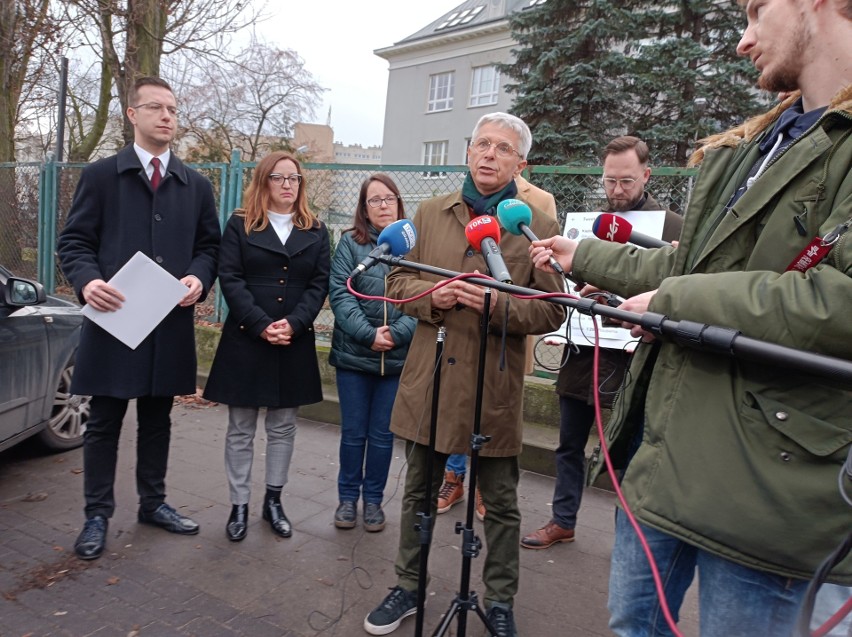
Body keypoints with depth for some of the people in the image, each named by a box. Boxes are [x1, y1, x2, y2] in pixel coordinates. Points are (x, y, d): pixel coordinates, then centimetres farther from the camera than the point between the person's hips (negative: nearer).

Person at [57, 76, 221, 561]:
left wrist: (199, 277, -11)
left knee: (158, 418, 14)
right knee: (105, 421, 7)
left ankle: (153, 503, 30)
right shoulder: (100, 176, 4)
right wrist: (87, 281, -19)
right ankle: (98, 515, 22)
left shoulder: (197, 186, 12)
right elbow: (74, 241, 1)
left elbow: (209, 246, 10)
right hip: (114, 318, -2)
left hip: (172, 322, 3)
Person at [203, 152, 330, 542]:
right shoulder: (240, 225, 4)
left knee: (283, 425, 11)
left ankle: (273, 500, 25)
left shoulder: (315, 231, 9)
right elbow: (230, 279, -5)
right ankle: (239, 505, 18)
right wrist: (262, 325, -15)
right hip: (246, 339, -2)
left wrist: (293, 323, -13)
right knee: (241, 428, 6)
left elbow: (320, 283, 2)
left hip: (295, 343, 2)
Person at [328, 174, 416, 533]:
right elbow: (340, 293, -7)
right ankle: (348, 498, 29)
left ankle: (373, 500, 28)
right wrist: (369, 334, -17)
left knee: (382, 435, 11)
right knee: (353, 432, 11)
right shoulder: (350, 243, 1)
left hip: (398, 356, 1)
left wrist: (396, 333, -17)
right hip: (354, 354, 0)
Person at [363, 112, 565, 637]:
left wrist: (497, 304, -22)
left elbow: (552, 311, -5)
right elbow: (399, 281, 10)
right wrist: (432, 295, -11)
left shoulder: (538, 227, -2)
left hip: (496, 387, -2)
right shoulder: (431, 213, 8)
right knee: (419, 493, 18)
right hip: (430, 380, 3)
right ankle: (408, 587, 39)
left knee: (502, 505, 13)